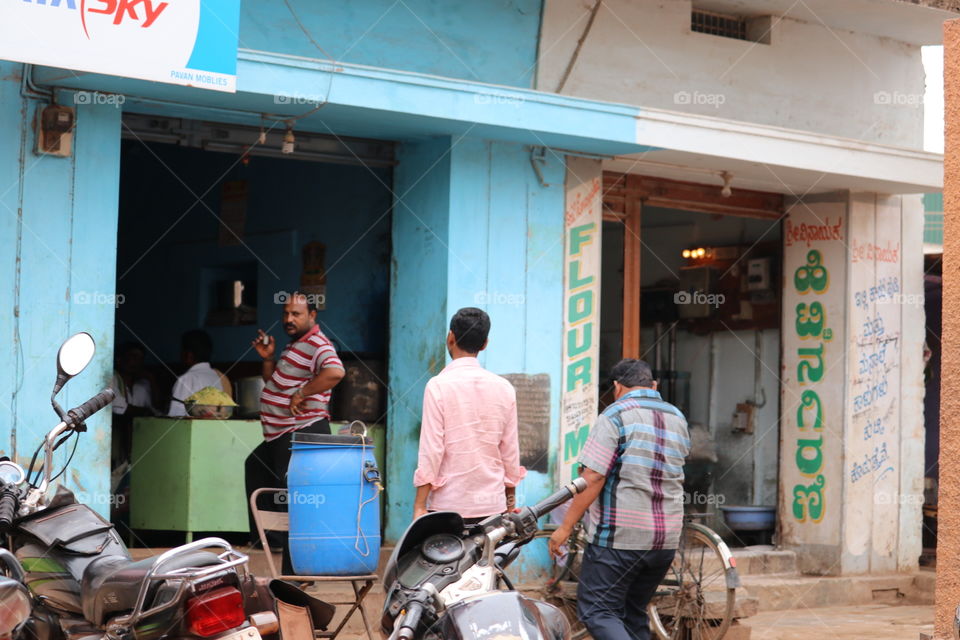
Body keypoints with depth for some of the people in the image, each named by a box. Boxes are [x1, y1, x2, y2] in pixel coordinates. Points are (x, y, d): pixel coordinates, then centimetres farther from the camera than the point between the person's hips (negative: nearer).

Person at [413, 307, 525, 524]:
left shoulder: (439, 386, -7)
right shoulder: (504, 388, 6)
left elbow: (431, 451, -10)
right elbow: (510, 452, 9)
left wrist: (419, 506, -6)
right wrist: (510, 503, 19)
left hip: (448, 505, -4)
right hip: (492, 505, 4)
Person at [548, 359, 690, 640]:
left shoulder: (616, 415, -8)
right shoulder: (678, 419, 13)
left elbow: (592, 478, -15)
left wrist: (566, 526, -11)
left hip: (620, 535, -7)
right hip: (666, 540, 7)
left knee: (596, 611, -5)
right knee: (634, 613, 16)